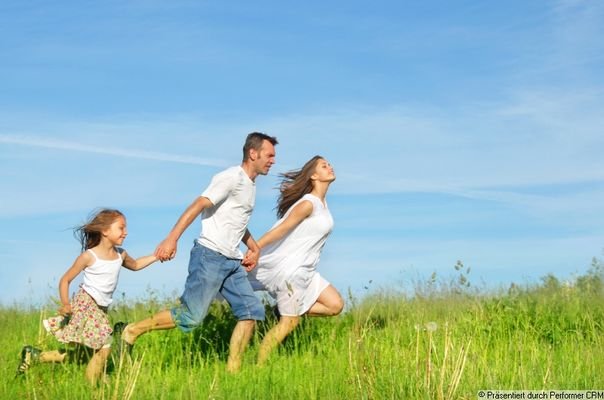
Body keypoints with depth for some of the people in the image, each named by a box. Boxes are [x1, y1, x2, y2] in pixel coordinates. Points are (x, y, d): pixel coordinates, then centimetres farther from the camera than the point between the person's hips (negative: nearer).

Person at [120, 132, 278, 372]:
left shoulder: (251, 185, 18)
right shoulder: (232, 177, -10)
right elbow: (198, 206, -19)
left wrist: (254, 248, 18)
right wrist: (172, 238, -28)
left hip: (232, 262, 9)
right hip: (209, 256, -9)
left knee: (252, 311, 0)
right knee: (191, 316, -10)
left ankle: (233, 369, 5)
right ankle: (133, 330, 5)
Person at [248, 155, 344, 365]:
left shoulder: (322, 204, 13)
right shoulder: (308, 204, -15)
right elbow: (280, 230, -18)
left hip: (305, 270, 9)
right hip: (290, 267, -9)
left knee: (335, 305, 6)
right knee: (289, 322, -4)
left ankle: (287, 309, 9)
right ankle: (260, 364, 4)